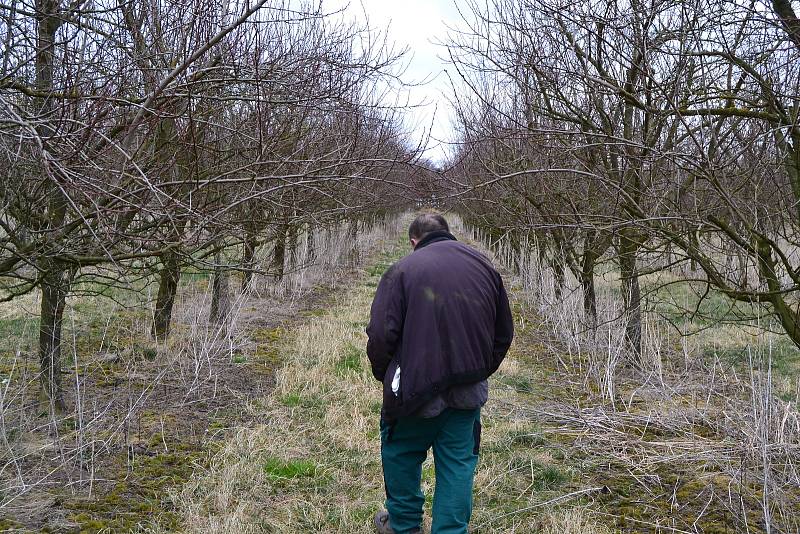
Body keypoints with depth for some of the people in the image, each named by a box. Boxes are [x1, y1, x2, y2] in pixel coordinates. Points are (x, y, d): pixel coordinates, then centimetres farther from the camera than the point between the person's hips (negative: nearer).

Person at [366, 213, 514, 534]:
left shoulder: (402, 270, -7)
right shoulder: (484, 266, 6)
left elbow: (381, 336, -12)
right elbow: (504, 332, 10)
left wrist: (384, 376, 5)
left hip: (417, 387, -3)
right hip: (469, 390, 3)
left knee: (401, 451, 18)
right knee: (459, 462, 13)